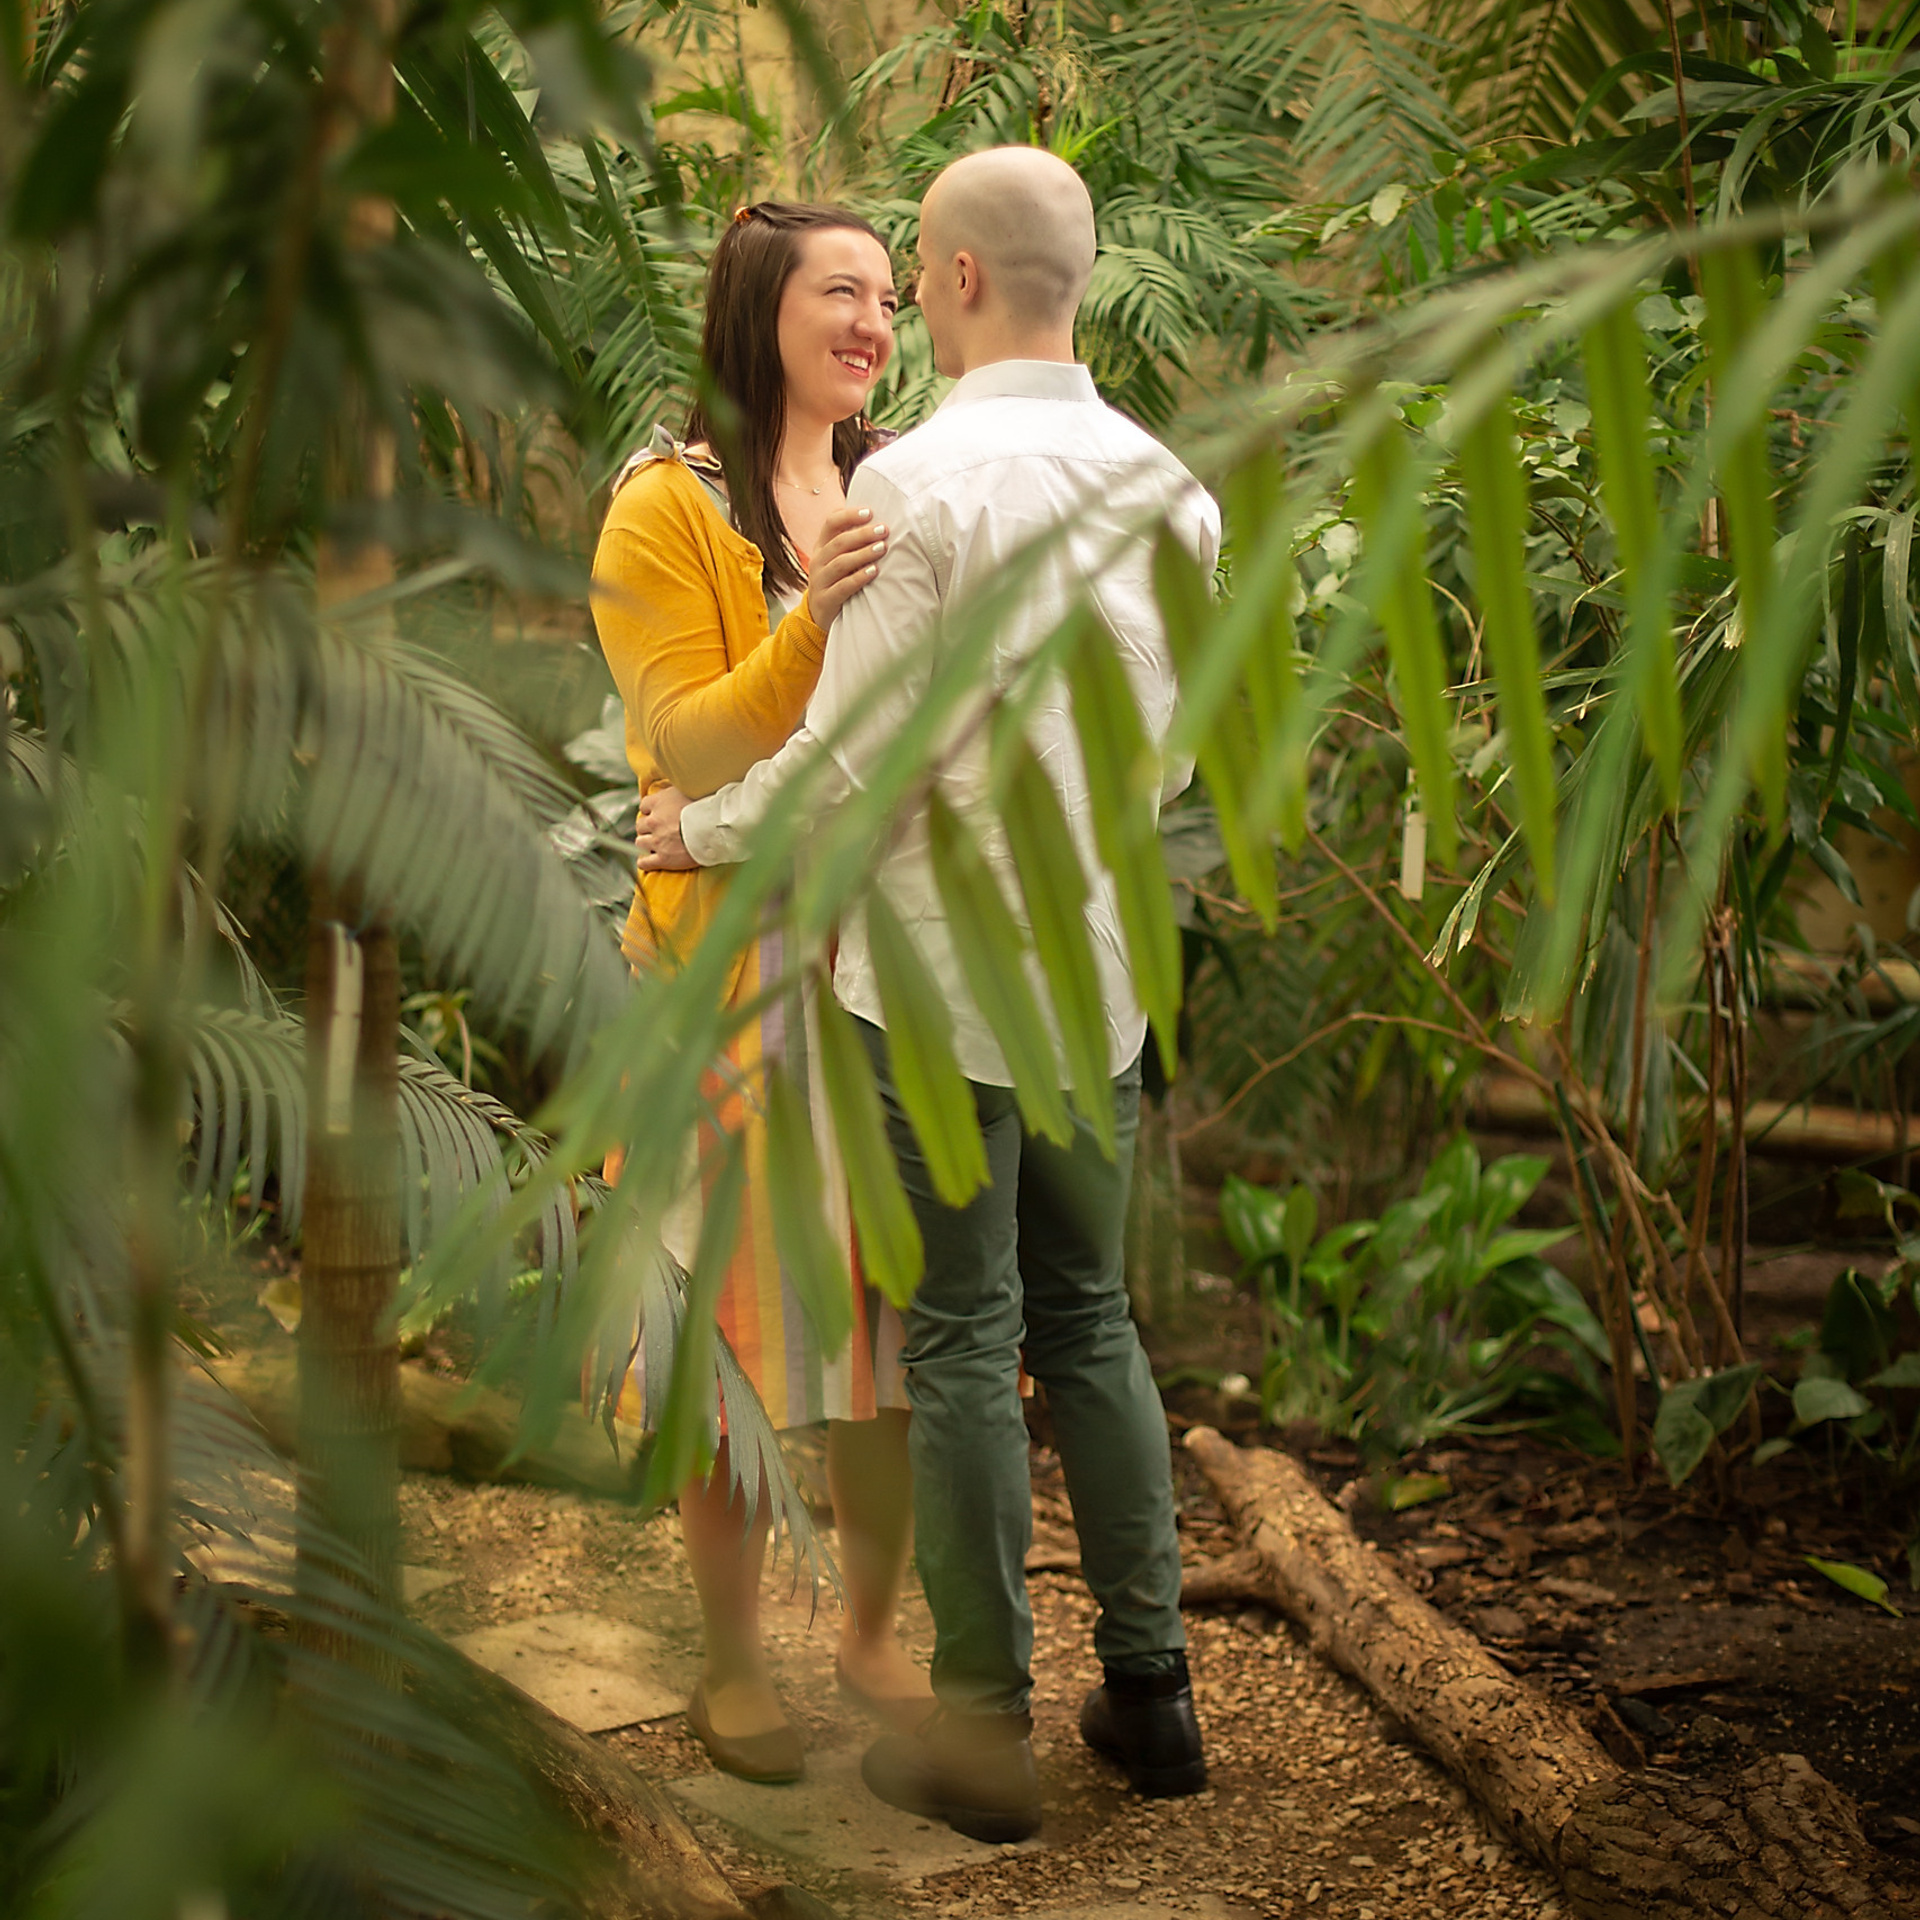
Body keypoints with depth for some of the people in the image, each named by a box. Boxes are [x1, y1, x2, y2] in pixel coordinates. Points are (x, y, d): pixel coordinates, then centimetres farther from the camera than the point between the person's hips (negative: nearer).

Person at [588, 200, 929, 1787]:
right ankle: (732, 1657, 18)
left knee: (893, 1303, 9)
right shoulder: (666, 510, -5)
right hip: (743, 967, -4)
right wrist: (813, 618, -26)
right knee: (747, 1309, 2)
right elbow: (691, 747, -14)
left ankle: (874, 1631, 25)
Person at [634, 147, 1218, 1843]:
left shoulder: (921, 481, -16)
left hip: (937, 975, -6)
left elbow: (850, 762, -14)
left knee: (964, 1346, 3)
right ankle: (1151, 1687, 23)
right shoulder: (1171, 489, 3)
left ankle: (985, 1733, 12)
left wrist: (700, 830, 4)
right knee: (1090, 1319, 17)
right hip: (1098, 970, 6)